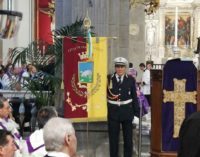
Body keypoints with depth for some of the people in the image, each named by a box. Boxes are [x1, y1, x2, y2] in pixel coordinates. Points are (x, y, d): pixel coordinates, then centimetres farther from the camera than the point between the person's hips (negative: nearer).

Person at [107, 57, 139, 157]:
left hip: (127, 112, 1)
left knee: (128, 138, 10)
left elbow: (134, 96, 2)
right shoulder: (109, 79, -3)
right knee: (113, 138, 8)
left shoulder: (131, 79, 0)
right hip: (113, 112, -1)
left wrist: (137, 111, 0)